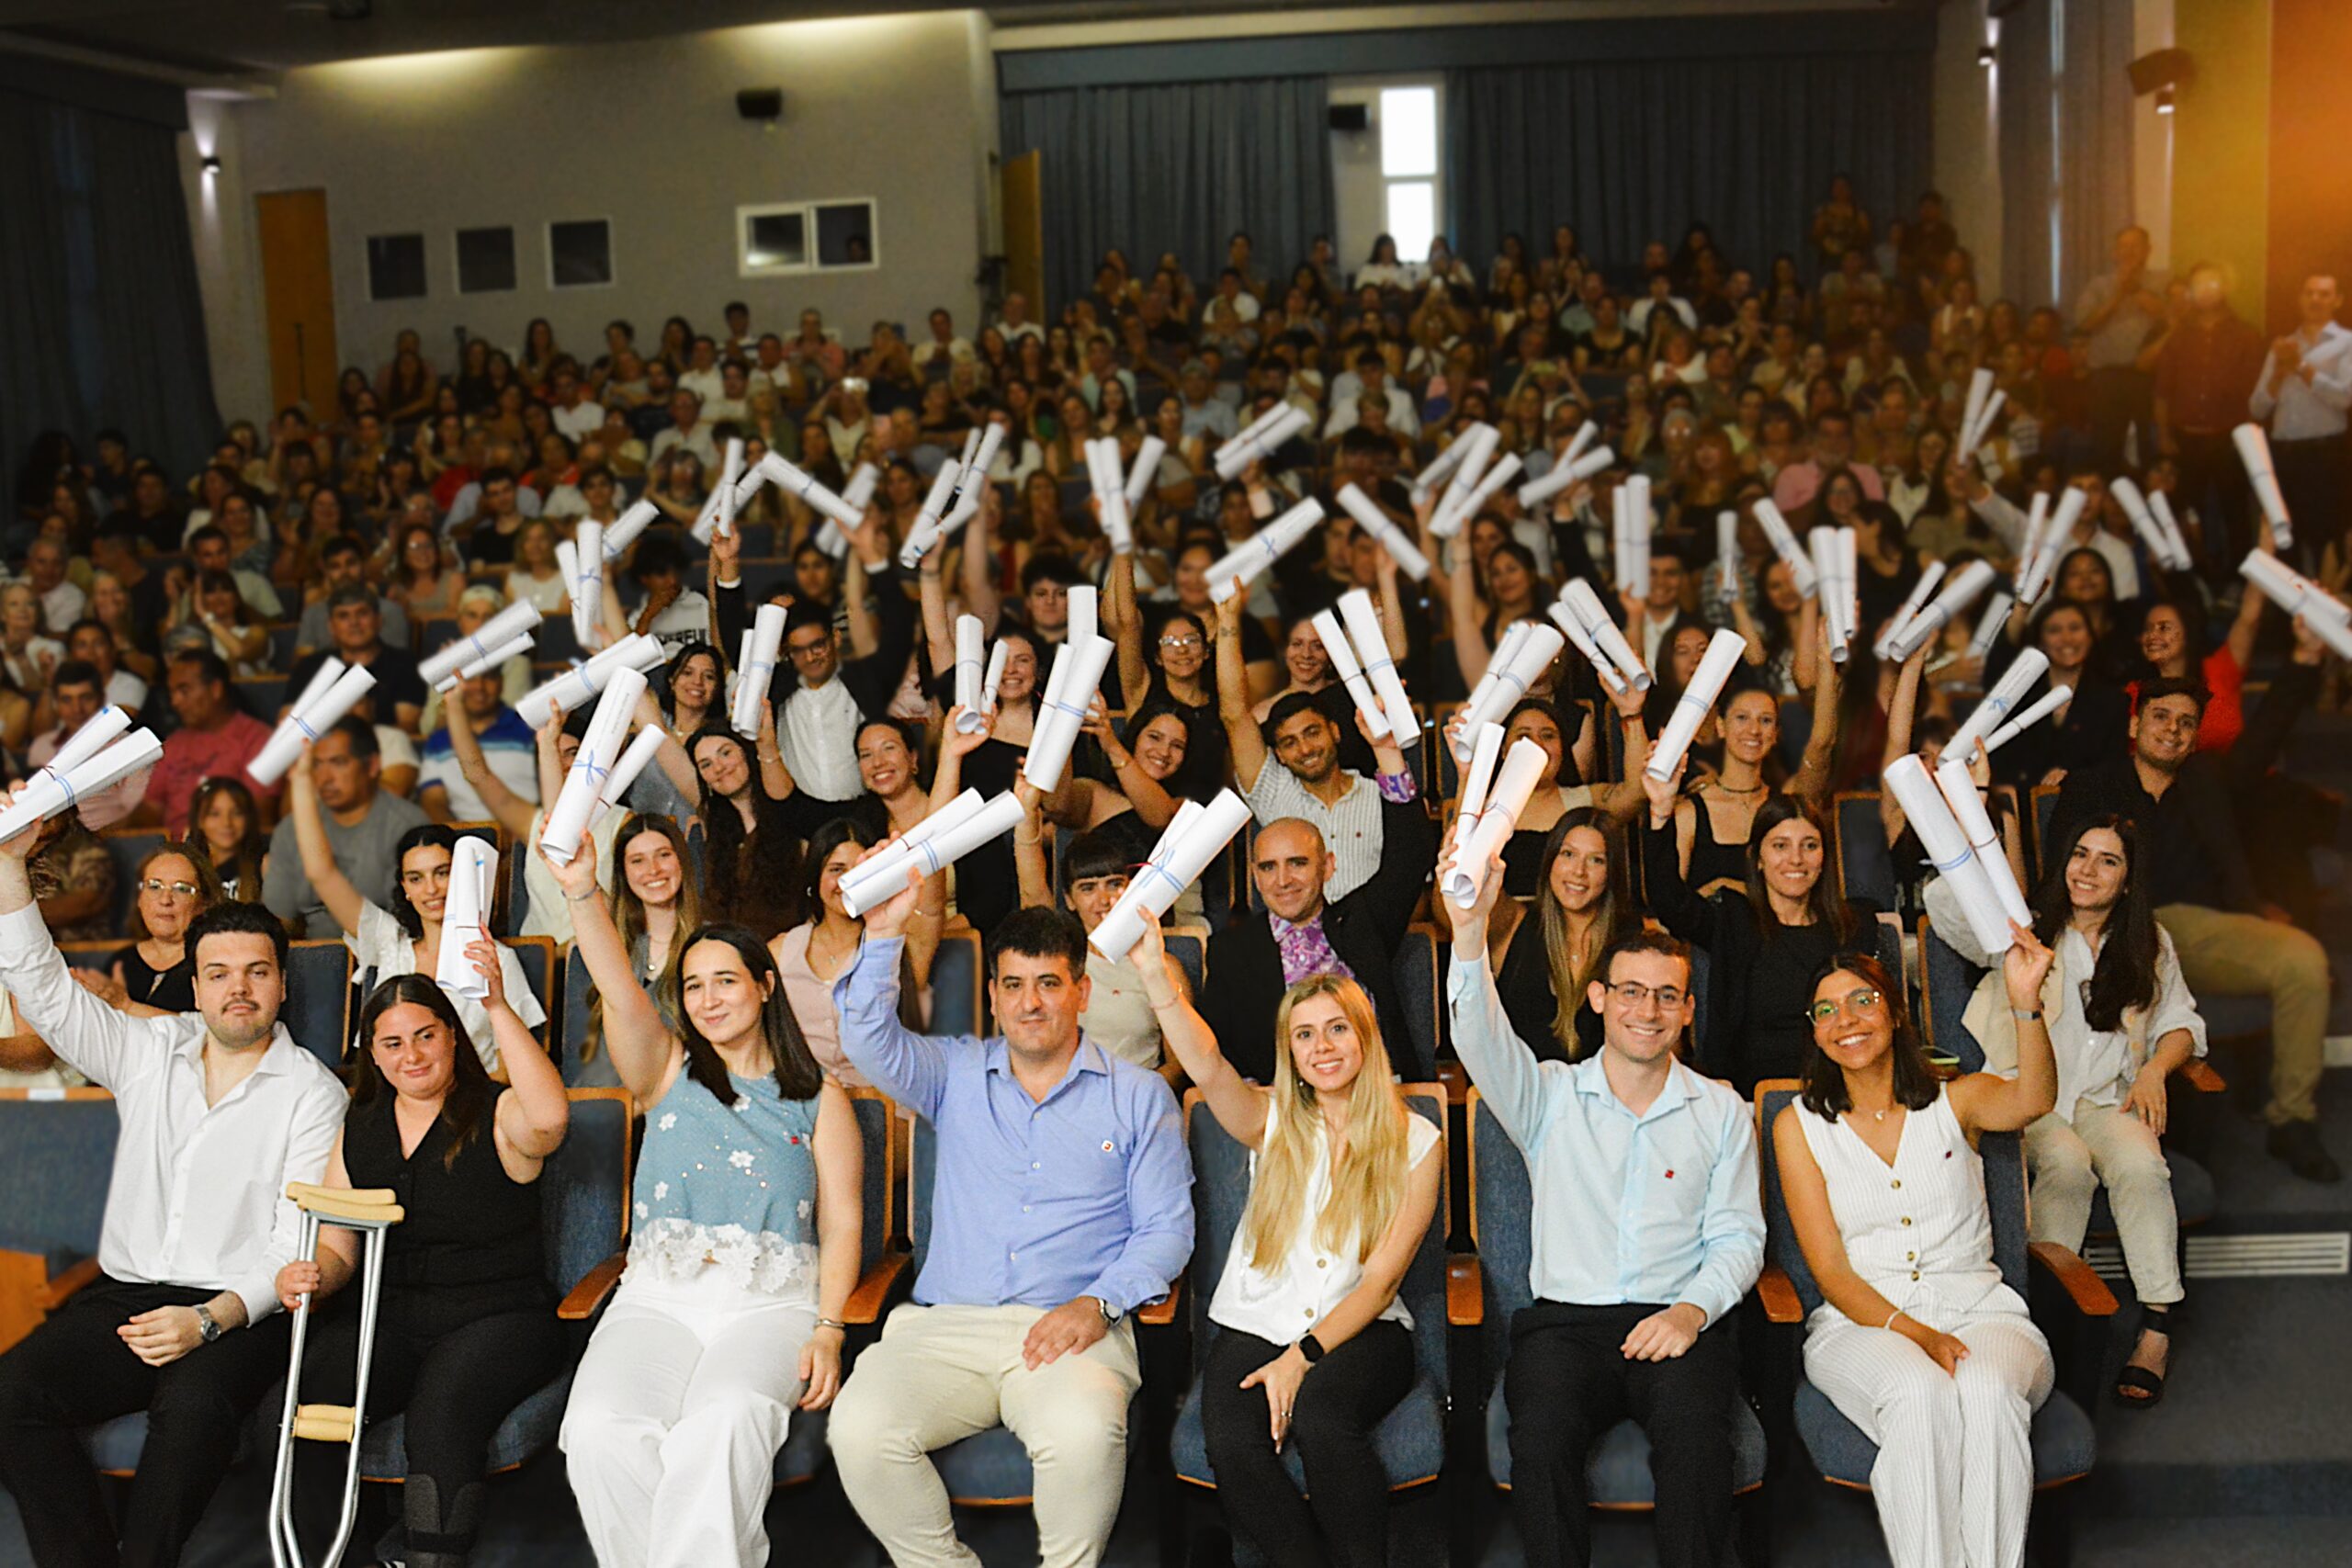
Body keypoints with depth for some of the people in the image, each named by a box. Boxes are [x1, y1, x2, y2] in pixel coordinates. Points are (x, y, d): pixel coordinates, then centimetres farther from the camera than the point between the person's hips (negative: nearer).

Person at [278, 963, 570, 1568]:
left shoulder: (498, 1117, -2)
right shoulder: (359, 1131, 15)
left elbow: (550, 1117, -28)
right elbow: (337, 1249, 17)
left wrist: (497, 1007, -31)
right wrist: (308, 1277, -8)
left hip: (499, 1320, -4)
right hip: (388, 1322, 4)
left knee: (439, 1411, -35)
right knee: (293, 1400, -24)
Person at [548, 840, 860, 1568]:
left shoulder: (818, 1098, 13)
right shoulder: (667, 1073, 16)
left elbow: (842, 1225, 6)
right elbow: (620, 993, -4)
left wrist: (828, 1331, -10)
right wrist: (581, 891, -21)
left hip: (771, 1302, -2)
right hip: (658, 1296, 2)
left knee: (723, 1420, -35)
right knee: (599, 1431, -28)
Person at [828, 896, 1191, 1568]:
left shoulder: (1139, 1096, 12)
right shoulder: (956, 1074, 18)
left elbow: (1167, 1229, 7)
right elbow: (869, 1041, 0)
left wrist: (1099, 1302, -10)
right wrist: (883, 935, -12)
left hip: (1071, 1329, -2)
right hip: (944, 1323, 2)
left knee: (1083, 1434, -36)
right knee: (858, 1430, -27)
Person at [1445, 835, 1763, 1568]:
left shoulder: (1721, 1112, 13)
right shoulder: (1549, 1096, 9)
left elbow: (1738, 1237, 10)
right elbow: (1481, 1039, -11)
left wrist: (1691, 1310, -11)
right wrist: (1470, 931, -30)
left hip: (1676, 1323, 0)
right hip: (1564, 1321, 0)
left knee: (1694, 1426, -33)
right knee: (1541, 1437, -31)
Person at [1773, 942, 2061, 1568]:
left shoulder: (1955, 1101, 9)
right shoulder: (1799, 1125, 8)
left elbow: (2032, 1100, -17)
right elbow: (1831, 1271, 1)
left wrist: (2025, 1001, -36)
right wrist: (1913, 1333, -16)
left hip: (1978, 1311, 1)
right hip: (1860, 1323, -1)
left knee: (1987, 1392, -34)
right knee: (1920, 1393, -34)